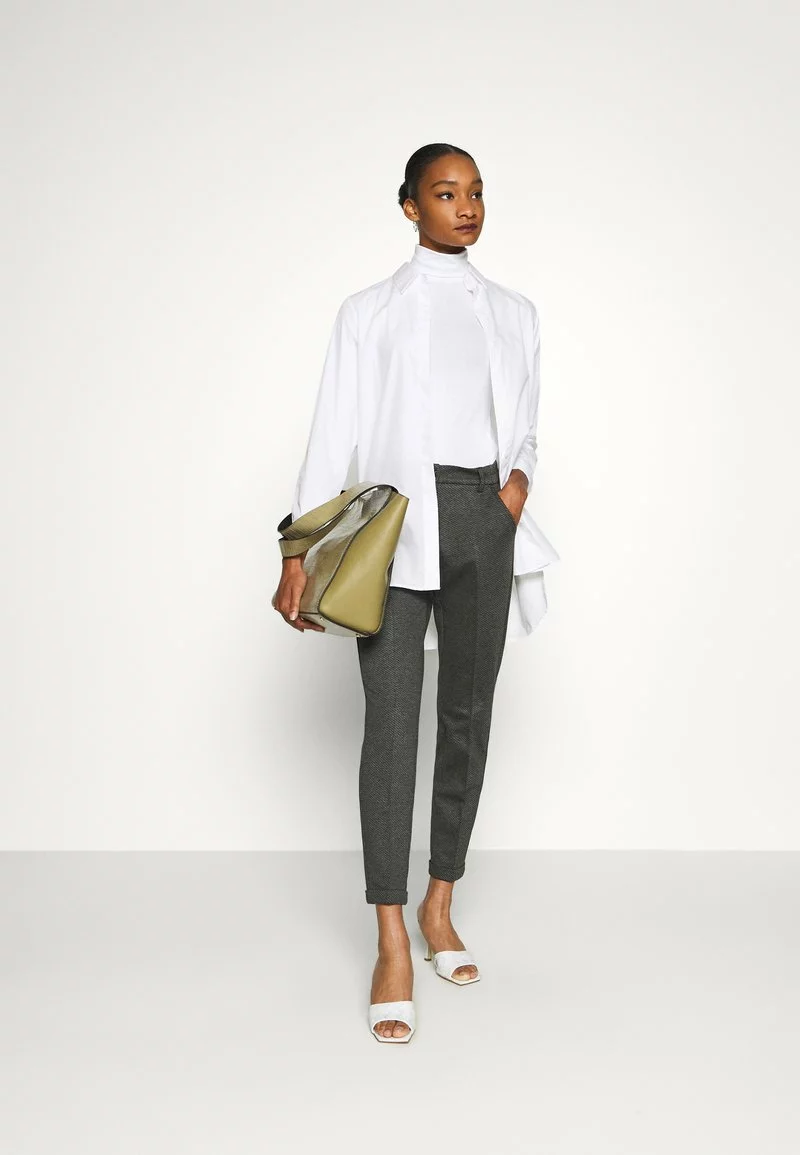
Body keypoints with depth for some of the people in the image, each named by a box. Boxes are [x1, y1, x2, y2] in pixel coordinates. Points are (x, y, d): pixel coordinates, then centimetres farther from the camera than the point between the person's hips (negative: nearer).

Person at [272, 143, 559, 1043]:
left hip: (484, 523, 4)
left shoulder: (514, 313, 16)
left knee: (468, 716, 8)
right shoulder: (370, 312, 5)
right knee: (390, 723, -9)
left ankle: (439, 906, 24)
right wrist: (298, 555, -9)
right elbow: (334, 436, -1)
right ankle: (393, 947, -3)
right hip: (396, 524, -4)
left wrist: (519, 478, -3)